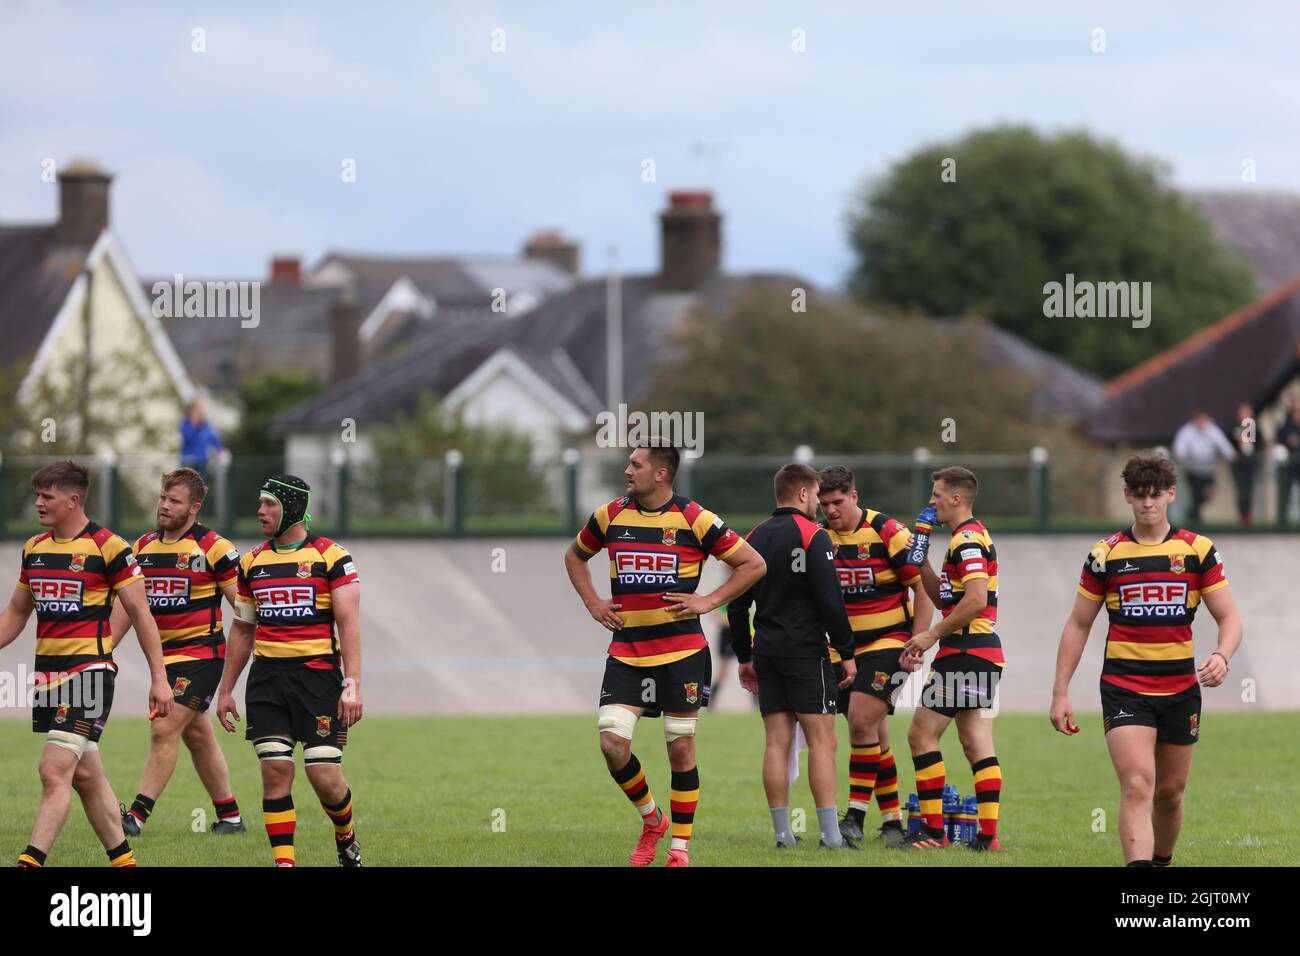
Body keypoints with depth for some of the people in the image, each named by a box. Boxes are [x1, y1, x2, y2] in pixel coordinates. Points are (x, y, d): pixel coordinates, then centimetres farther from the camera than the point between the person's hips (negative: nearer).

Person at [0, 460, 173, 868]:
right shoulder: (34, 548, 12)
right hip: (47, 673, 7)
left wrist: (159, 678, -8)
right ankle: (123, 861, 21)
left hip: (88, 670, -7)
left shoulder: (108, 547, -8)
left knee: (54, 771, -16)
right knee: (85, 776, 12)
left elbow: (139, 613, -6)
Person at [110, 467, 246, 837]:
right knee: (197, 735, 13)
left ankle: (137, 816, -16)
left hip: (201, 655, -7)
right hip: (164, 655, 7)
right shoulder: (144, 546, 9)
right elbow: (127, 604, 14)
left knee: (164, 730, -14)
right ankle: (229, 816, 23)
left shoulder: (213, 548, -10)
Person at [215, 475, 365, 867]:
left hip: (317, 674, -4)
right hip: (267, 679, 4)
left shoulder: (330, 556, -3)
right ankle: (284, 862, -2)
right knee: (275, 771, -5)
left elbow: (348, 623, -7)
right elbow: (242, 630, 20)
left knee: (324, 775, -6)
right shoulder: (252, 561, 12)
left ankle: (346, 838, 23)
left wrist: (352, 684, -16)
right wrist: (225, 689, 18)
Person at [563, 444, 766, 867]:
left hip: (682, 651, -3)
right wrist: (592, 602, 11)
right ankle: (651, 820, 16)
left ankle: (680, 845, 14)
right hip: (626, 652, 3)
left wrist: (709, 601, -7)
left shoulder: (694, 519, -6)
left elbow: (753, 564, 0)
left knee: (681, 747, 1)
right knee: (612, 743, -8)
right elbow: (575, 555, 24)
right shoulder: (610, 516, 5)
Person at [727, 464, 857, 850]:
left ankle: (782, 833, 4)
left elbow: (736, 605, 13)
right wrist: (847, 652, -6)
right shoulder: (813, 536, -8)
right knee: (822, 741, -5)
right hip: (806, 651, -6)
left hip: (767, 653, 6)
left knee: (777, 743, 5)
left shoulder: (754, 537, 11)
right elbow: (830, 602, -13)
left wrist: (744, 658, 20)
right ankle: (830, 834, -9)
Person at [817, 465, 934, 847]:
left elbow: (924, 589, -9)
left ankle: (856, 816, -14)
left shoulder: (888, 533, -12)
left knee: (861, 721, -19)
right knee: (873, 734, 7)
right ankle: (892, 821, 14)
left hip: (887, 642, -5)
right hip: (843, 647, 5)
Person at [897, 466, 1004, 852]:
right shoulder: (973, 536, 19)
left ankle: (933, 830, -5)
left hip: (964, 653, -10)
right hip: (983, 653, 10)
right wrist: (920, 559, 15)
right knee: (978, 745, 6)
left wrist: (932, 635, -18)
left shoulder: (967, 538, -13)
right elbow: (945, 599, 24)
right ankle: (988, 835, 1)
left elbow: (975, 600, -25)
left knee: (922, 733, -4)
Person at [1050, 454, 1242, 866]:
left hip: (1180, 689, 2)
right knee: (1137, 787, -18)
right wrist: (1060, 693, 1)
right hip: (1124, 689, -2)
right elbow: (1078, 625, 7)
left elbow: (1229, 618, 1)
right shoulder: (1105, 554, 1)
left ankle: (1162, 863, 33)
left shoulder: (1198, 549, 2)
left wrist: (1221, 656, -21)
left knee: (1170, 792, 12)